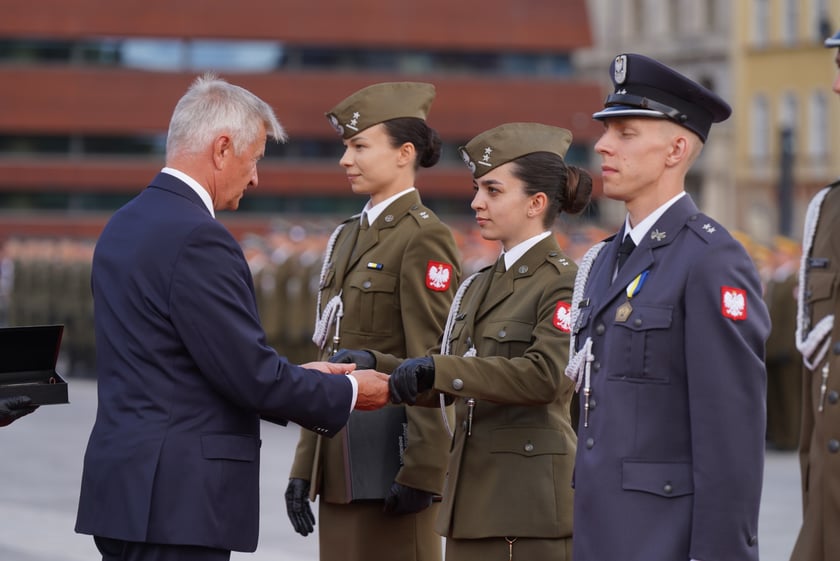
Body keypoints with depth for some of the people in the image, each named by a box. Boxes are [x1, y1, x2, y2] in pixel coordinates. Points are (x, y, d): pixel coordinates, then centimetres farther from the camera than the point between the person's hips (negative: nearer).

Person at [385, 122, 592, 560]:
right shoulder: (480, 286, 17)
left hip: (531, 500, -8)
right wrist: (373, 365, 0)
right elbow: (441, 387, 17)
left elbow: (546, 376, -24)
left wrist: (436, 371, -26)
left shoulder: (563, 284, -8)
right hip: (474, 492, 8)